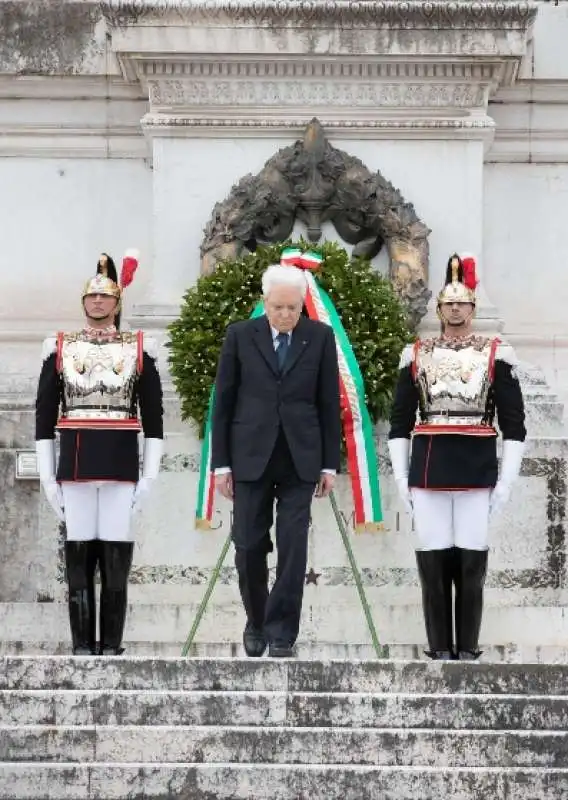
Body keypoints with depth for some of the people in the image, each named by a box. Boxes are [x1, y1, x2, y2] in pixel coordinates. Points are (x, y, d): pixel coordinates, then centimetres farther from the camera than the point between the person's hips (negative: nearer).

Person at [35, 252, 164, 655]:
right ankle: (82, 646, 6)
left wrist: (150, 474, 0)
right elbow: (44, 415, 9)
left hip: (122, 466, -1)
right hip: (74, 467, 1)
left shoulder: (139, 349, 8)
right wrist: (47, 475, 3)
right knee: (78, 558, 1)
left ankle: (112, 646, 4)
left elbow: (153, 415, 7)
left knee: (116, 560, -1)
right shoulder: (59, 348, 9)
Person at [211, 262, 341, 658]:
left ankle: (282, 632, 4)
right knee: (249, 546, 3)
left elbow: (329, 403, 4)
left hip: (300, 459, 0)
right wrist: (221, 462, -1)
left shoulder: (320, 337, 1)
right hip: (251, 456, 0)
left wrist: (330, 464, 1)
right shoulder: (240, 335, 0)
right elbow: (223, 401, 3)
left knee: (293, 548, -4)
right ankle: (257, 621, 25)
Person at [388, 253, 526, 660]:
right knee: (433, 559, 1)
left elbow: (514, 423, 3)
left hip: (477, 469, -1)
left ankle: (468, 648, 8)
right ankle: (440, 647, 9)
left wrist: (507, 480, -3)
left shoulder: (496, 354, 4)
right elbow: (399, 421, 11)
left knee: (472, 561, 0)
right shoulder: (416, 355, 8)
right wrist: (401, 477, 4)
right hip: (428, 468, 1)